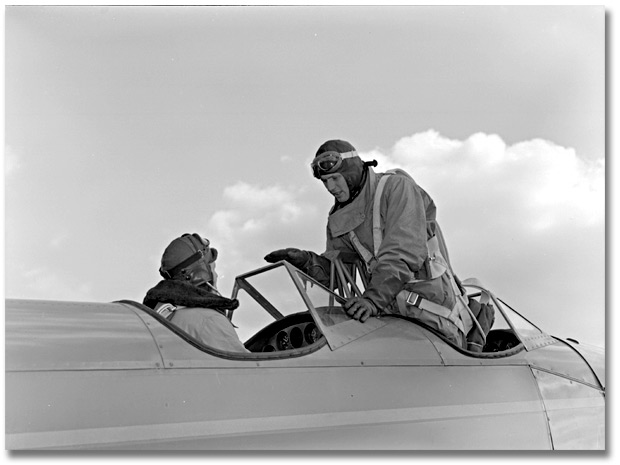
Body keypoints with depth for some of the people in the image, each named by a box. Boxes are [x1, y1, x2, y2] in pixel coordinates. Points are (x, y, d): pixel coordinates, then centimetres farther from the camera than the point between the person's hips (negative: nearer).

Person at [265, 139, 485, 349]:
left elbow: (403, 253, -21)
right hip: (391, 311, 6)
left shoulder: (397, 187, -10)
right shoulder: (339, 219, 11)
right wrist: (307, 261, -11)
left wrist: (373, 299, -31)